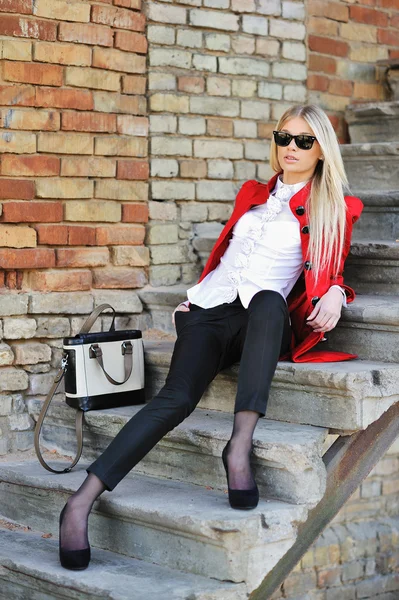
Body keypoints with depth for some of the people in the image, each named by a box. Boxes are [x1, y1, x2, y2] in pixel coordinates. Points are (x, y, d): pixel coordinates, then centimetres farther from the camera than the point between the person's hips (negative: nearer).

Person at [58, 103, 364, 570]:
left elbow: (331, 272, 17)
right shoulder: (252, 193, 24)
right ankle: (81, 502, -38)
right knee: (177, 397, -26)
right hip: (209, 309, 2)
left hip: (259, 322, -2)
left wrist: (334, 295, -6)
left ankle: (240, 445, -49)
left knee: (270, 300, -41)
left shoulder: (335, 210, 14)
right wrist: (195, 295, 19)